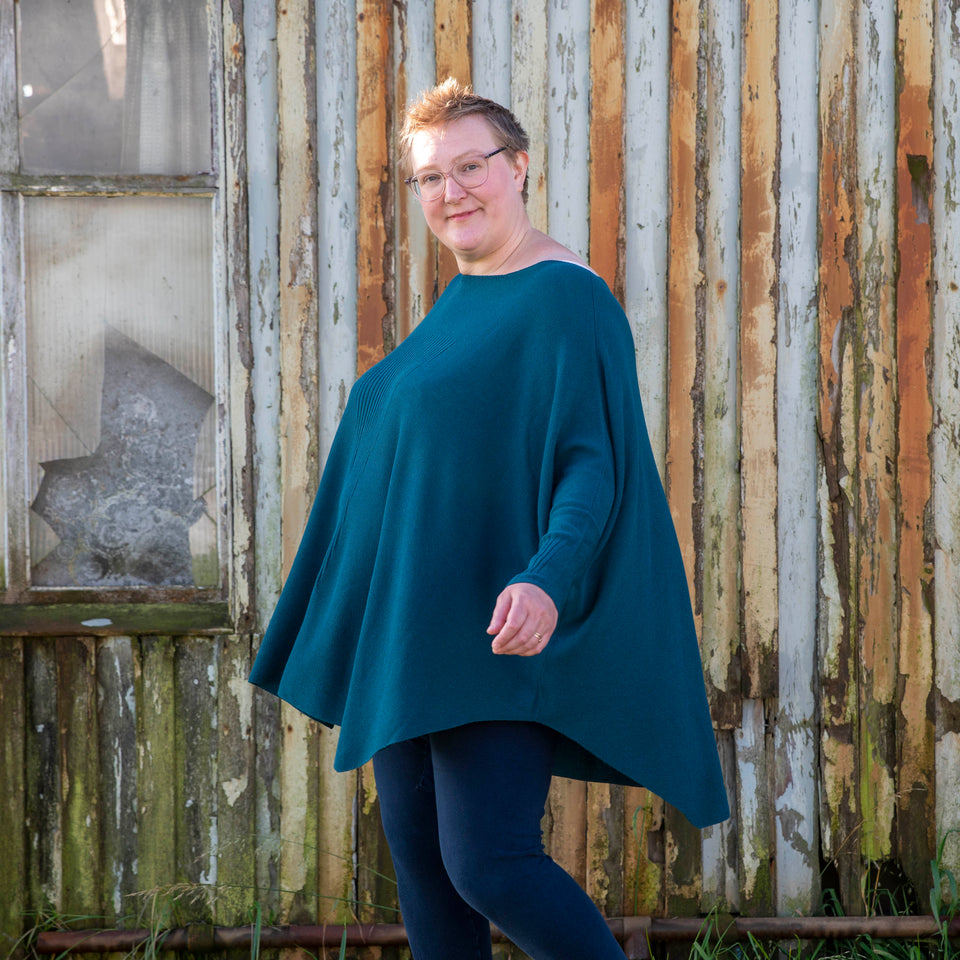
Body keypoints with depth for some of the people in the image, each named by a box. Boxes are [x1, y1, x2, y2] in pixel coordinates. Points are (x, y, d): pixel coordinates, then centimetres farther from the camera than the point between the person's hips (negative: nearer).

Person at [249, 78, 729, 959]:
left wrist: (547, 579, -38)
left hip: (500, 634, -9)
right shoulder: (463, 302, 15)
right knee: (418, 849, 10)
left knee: (488, 863, -14)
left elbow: (594, 464, -21)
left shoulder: (565, 300, -13)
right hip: (417, 630, 9)